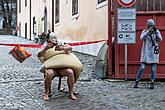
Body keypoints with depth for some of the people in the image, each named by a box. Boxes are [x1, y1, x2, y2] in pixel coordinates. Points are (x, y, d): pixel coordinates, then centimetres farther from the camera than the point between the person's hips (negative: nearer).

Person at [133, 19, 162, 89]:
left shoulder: (157, 31, 0)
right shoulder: (144, 31, -2)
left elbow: (159, 39, -14)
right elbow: (141, 38, -19)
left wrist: (156, 31, -28)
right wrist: (148, 31, -29)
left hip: (154, 52, 1)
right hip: (146, 52, -1)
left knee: (153, 69, 1)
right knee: (142, 67, -5)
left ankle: (152, 83, 11)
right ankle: (136, 82, 5)